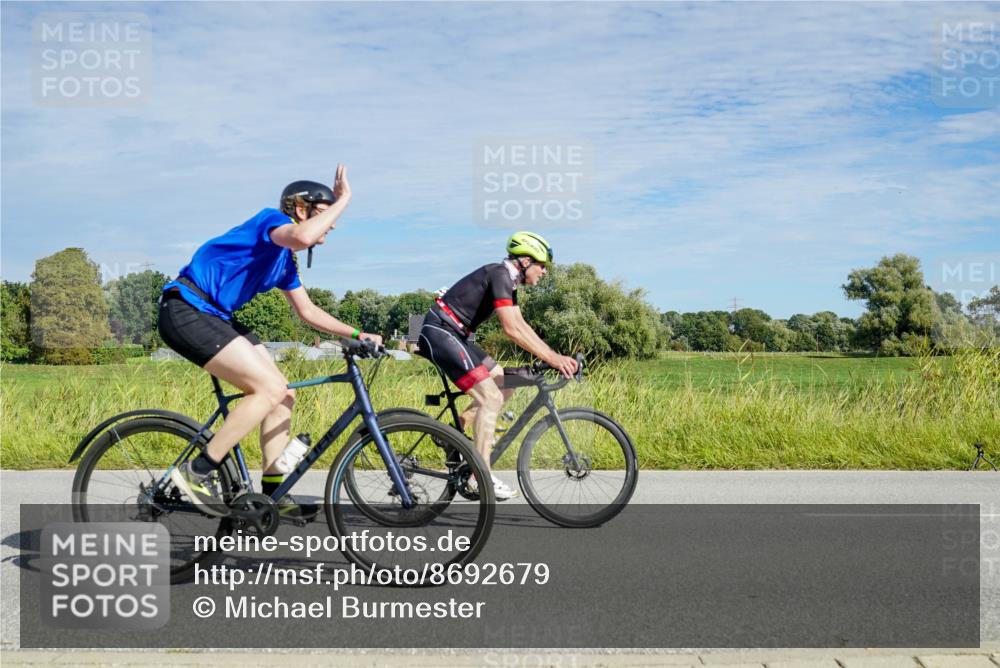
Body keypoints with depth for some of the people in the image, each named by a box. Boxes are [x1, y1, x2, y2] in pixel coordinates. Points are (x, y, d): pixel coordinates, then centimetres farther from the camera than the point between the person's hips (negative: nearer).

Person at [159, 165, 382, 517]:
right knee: (270, 388, -18)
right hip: (186, 310, -10)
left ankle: (273, 494, 11)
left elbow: (308, 311, 23)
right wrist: (343, 199, -21)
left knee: (282, 395, 6)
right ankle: (197, 472, -12)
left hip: (213, 316, 10)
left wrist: (357, 334, 14)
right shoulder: (272, 219, -9)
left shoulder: (286, 258, 18)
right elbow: (302, 237, -34)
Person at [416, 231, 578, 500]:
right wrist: (551, 359, -25)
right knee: (491, 397, -15)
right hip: (440, 332, -10)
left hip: (455, 335, 10)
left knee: (504, 386, 8)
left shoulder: (509, 280, 14)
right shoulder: (500, 274, -17)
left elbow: (522, 326, 14)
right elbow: (512, 330, -25)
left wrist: (555, 356, 6)